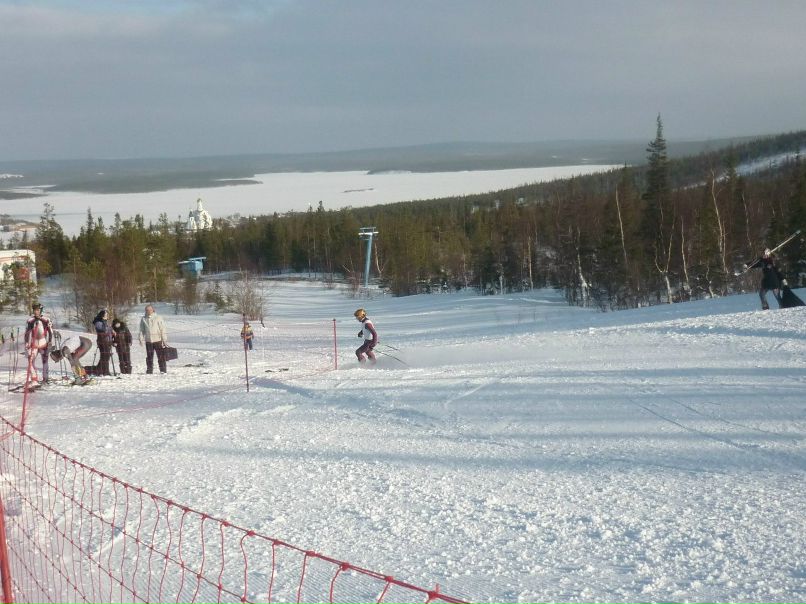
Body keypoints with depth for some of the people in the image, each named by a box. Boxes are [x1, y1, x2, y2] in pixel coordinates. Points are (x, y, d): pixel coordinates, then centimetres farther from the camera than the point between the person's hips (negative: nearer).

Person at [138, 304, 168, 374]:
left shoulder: (158, 318, -2)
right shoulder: (143, 319, 6)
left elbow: (163, 329, -2)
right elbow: (141, 330, 11)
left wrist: (164, 340, -5)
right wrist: (141, 339, 1)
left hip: (158, 340, -3)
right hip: (148, 341, 3)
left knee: (161, 357, -2)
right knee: (149, 357, 8)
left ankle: (163, 370, 4)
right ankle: (149, 370, 16)